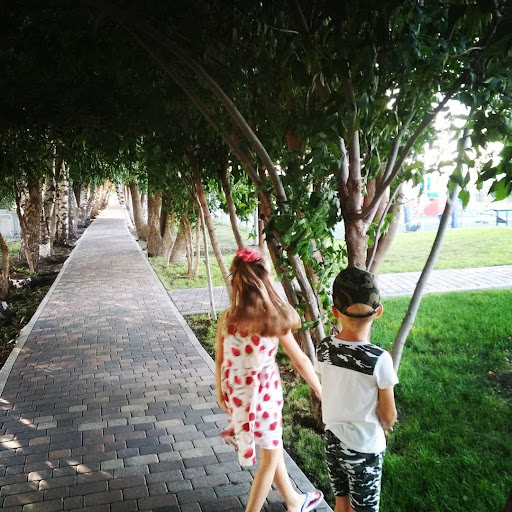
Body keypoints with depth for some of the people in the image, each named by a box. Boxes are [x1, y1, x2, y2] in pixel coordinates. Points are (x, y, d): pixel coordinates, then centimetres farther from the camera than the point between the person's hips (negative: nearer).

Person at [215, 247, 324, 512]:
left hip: (235, 395, 6)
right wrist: (321, 390, 3)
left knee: (272, 449, 25)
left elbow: (219, 362, 0)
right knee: (269, 458, 17)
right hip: (261, 394, -6)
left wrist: (220, 393, 16)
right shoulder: (273, 320, -20)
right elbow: (300, 361, -11)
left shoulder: (227, 319, -10)